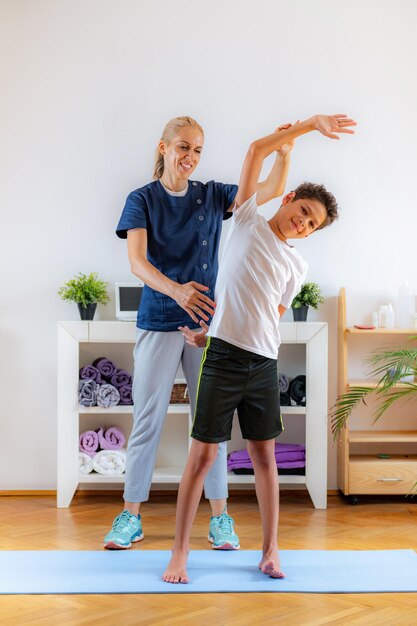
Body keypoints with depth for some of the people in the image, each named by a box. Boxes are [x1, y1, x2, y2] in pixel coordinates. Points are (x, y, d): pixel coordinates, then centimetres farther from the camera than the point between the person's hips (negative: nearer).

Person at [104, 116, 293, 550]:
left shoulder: (213, 196, 7)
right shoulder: (143, 200, -2)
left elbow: (271, 190, 1)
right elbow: (137, 261, -16)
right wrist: (176, 290, -34)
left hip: (207, 321, 2)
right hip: (159, 322, -2)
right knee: (147, 420, 3)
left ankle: (220, 517, 15)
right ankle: (131, 516, 14)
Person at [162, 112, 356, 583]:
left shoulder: (296, 267, 13)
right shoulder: (248, 219, 6)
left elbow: (268, 319, 14)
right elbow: (257, 150, 1)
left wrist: (209, 337, 7)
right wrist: (311, 124, 2)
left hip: (263, 364, 4)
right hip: (222, 358, -4)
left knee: (264, 455, 9)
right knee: (202, 455, -1)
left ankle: (270, 550, 21)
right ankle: (179, 553, 10)